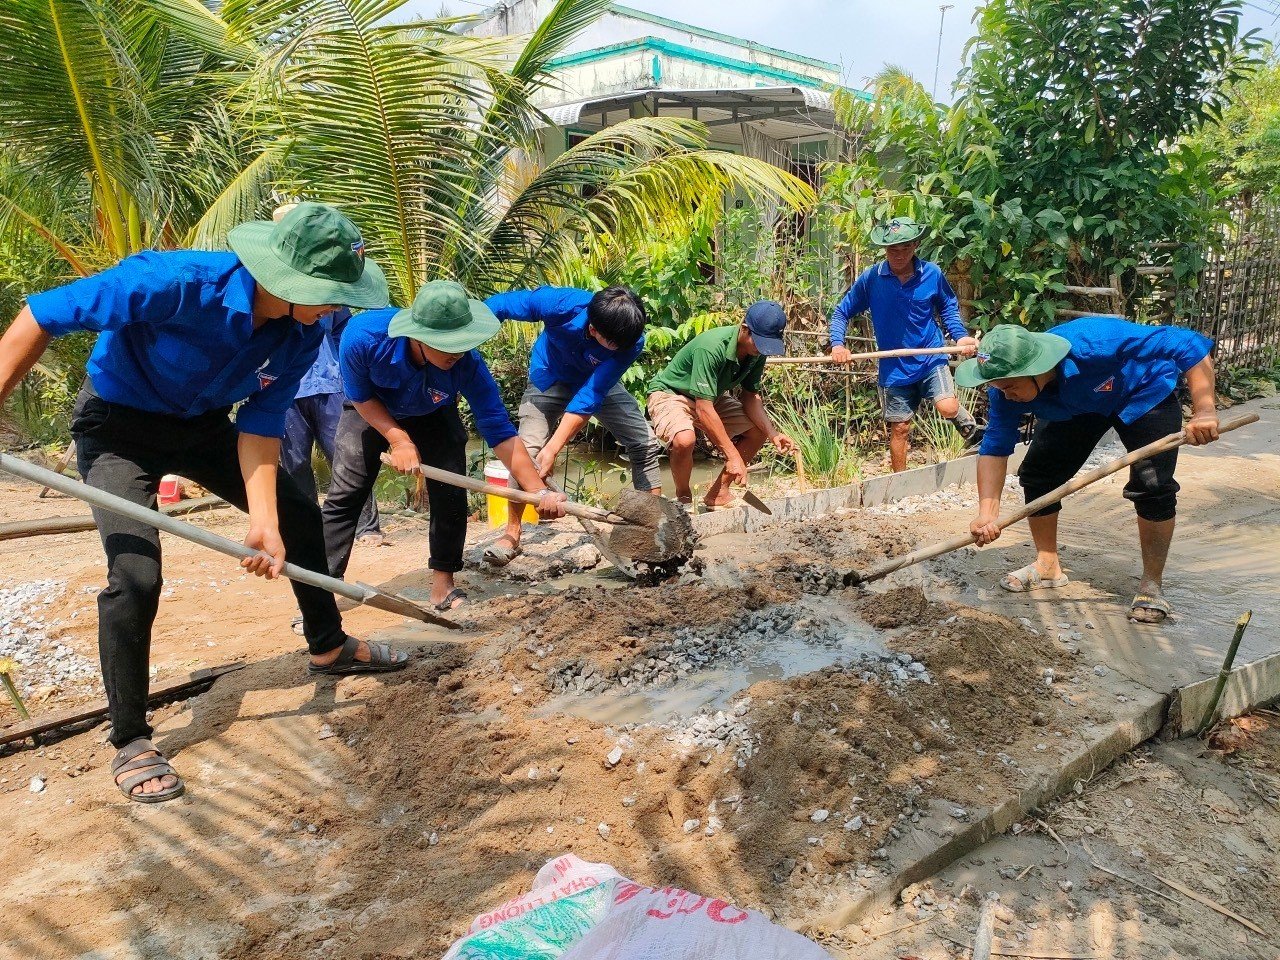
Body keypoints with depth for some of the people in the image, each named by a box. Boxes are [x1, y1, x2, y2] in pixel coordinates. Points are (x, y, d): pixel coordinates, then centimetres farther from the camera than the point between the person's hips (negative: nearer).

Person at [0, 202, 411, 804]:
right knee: (136, 574, -20)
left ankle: (329, 647, 30)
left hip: (204, 426, 6)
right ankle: (130, 743, -1)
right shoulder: (175, 282, -36)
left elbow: (259, 427, -14)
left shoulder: (302, 337, -18)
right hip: (118, 424, -6)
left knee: (300, 520, 7)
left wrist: (263, 520, -24)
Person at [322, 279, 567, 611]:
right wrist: (399, 440, -27)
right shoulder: (363, 335, -41)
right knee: (343, 496, -6)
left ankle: (443, 584, 7)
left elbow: (500, 433, -36)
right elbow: (360, 396, -21)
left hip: (433, 417, 0)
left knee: (450, 494, -10)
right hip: (372, 411, 0)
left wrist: (540, 491, -44)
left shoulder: (468, 363, -40)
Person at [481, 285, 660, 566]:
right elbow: (499, 305, -23)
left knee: (645, 443, -7)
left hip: (600, 384, 1)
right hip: (551, 378, -1)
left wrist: (552, 450, -38)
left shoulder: (631, 341, -34)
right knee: (527, 449, -16)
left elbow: (591, 396, -36)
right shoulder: (560, 304, -37)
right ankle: (512, 533, -2)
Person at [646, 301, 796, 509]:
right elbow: (704, 409, -37)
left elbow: (750, 397, -3)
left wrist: (773, 434, -19)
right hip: (669, 393, -8)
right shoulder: (711, 348, -36)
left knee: (758, 431, -3)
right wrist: (733, 456, -37)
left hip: (711, 397, 8)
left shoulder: (757, 352, -11)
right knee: (684, 440, -37)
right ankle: (683, 498, -8)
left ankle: (719, 493, 8)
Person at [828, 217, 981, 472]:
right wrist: (837, 344, -16)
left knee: (947, 407, -24)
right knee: (900, 428, 8)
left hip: (931, 358, 0)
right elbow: (842, 312, 0)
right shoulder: (871, 278, -9)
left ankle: (971, 429, 12)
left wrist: (960, 335, -6)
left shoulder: (932, 273, -6)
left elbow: (948, 307, 11)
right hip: (894, 367, 1)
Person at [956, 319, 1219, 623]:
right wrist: (987, 513, -35)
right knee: (1037, 475, -3)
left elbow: (1189, 344, -37)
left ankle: (1151, 587, -1)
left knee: (1152, 486, -18)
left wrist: (1204, 411, -43)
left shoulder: (1094, 342, -44)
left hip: (1146, 394, -4)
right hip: (1076, 406, 5)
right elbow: (994, 448, -24)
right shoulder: (1007, 389, -28)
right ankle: (1047, 566, 15)